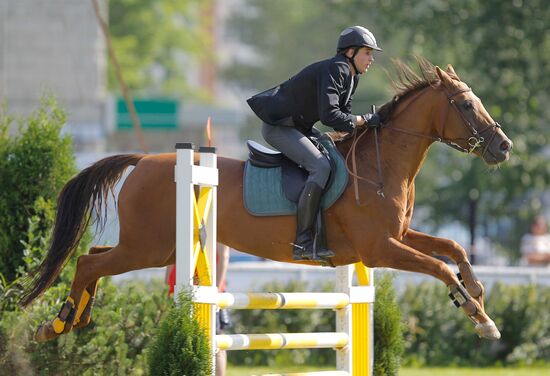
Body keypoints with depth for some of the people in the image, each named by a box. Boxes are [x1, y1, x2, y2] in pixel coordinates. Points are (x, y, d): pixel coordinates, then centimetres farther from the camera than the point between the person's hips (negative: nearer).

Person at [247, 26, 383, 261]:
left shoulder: (350, 77, 11)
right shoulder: (334, 71, -21)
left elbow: (341, 117, 11)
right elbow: (329, 115, -31)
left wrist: (367, 123, -6)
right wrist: (362, 120, -23)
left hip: (298, 127, 11)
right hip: (278, 126, -11)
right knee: (320, 167, -26)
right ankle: (302, 242, -27)